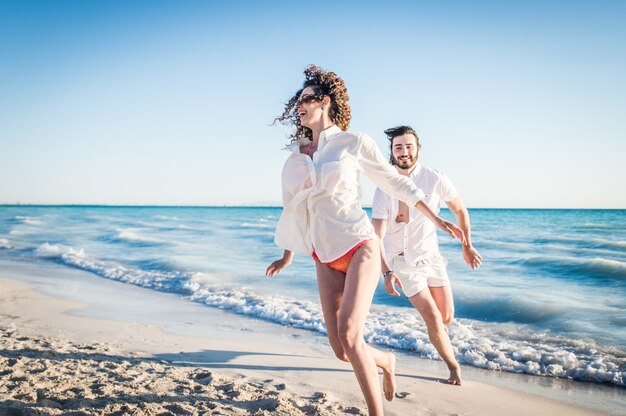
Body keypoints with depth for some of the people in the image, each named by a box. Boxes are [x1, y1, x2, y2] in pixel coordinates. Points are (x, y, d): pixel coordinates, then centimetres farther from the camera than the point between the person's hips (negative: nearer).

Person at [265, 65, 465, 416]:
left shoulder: (353, 142, -2)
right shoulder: (296, 154, 10)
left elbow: (396, 182, 6)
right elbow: (293, 208, 21)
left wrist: (437, 220, 9)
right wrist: (287, 256, 29)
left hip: (359, 247, -5)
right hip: (325, 259, 5)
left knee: (348, 334, -22)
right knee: (341, 349, 1)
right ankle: (386, 361, 34)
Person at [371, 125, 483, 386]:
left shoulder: (435, 179, -10)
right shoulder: (384, 190, -14)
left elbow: (460, 210, 5)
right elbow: (377, 236, -17)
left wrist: (467, 246, 10)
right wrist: (387, 272, -28)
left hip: (431, 255, 3)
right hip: (403, 261, -2)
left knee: (447, 317, 7)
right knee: (433, 319, -9)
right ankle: (453, 366, 15)